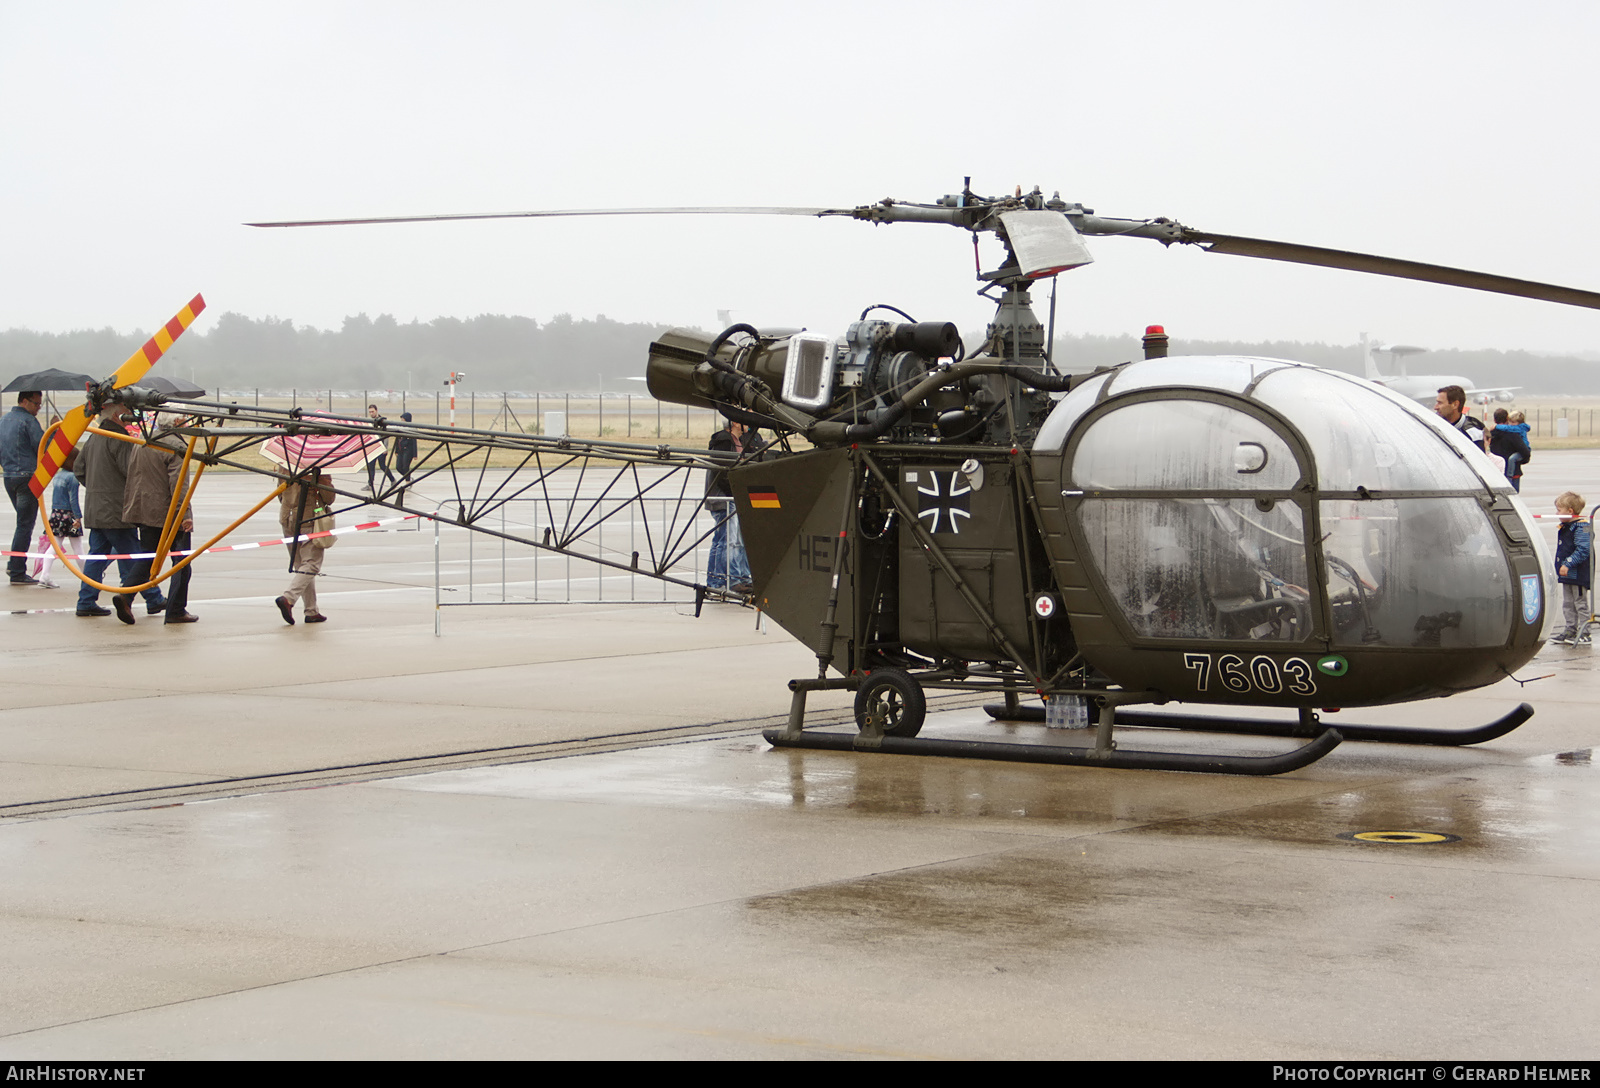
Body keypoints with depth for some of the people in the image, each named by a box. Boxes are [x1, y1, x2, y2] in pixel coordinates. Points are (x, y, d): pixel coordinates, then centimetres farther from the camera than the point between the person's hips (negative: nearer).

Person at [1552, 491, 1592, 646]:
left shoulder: (1582, 527, -18)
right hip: (1567, 575, 10)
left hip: (1578, 574, -10)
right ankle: (1570, 632, 22)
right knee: (1568, 605, 14)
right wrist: (1561, 566, 21)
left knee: (1580, 604, -2)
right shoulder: (1565, 527, 11)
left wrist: (1568, 564, -28)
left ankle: (1584, 634, 3)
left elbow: (1583, 550, -25)